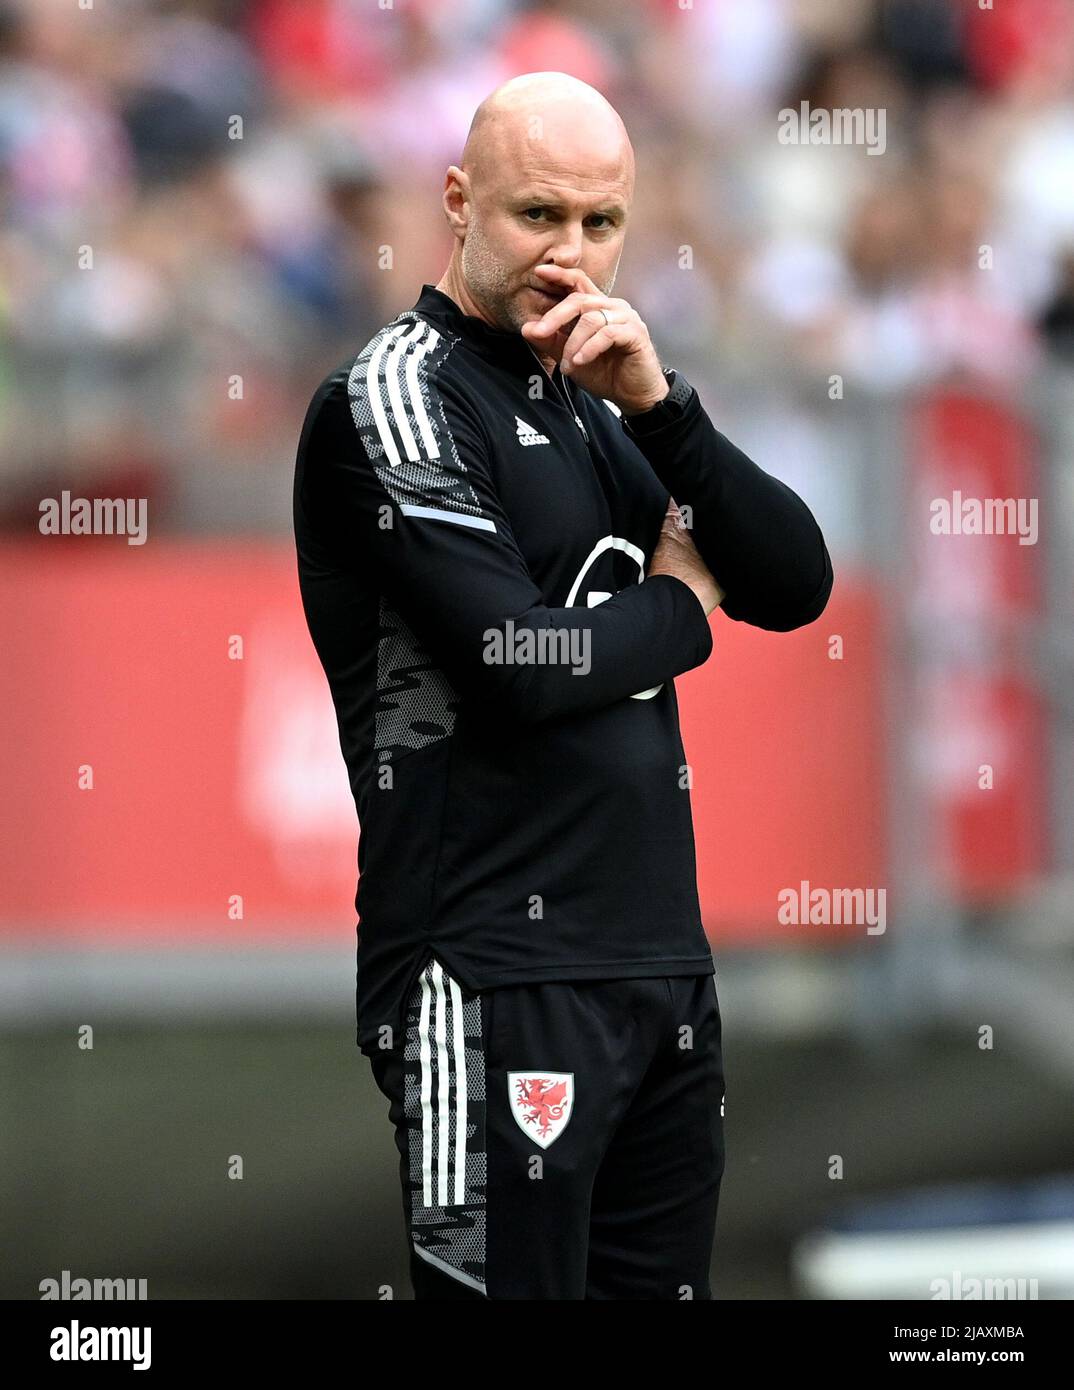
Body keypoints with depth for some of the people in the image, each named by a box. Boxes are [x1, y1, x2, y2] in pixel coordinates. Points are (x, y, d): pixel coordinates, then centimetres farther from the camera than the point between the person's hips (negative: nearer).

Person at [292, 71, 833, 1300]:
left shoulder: (597, 404, 17)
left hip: (660, 958, 8)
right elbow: (514, 664, -18)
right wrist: (681, 609, 1)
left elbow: (796, 586, 8)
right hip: (498, 976, -8)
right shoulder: (398, 395, -7)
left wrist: (657, 405, -4)